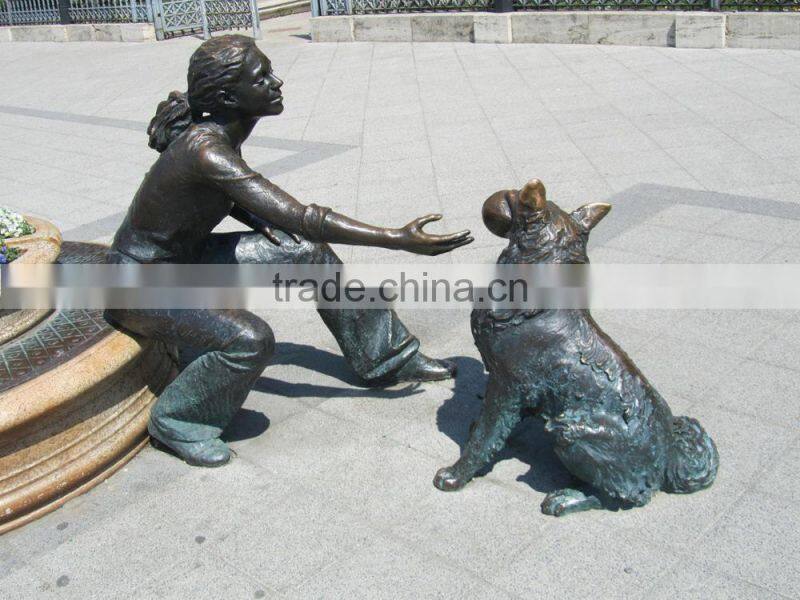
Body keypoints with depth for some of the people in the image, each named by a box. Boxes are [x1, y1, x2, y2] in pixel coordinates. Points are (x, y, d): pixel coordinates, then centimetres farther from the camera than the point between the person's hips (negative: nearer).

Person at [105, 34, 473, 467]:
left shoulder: (221, 132, -7)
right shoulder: (206, 151, -34)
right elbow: (303, 219, -37)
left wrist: (258, 220, -7)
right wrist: (399, 240, -36)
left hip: (184, 257, 9)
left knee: (307, 253, 1)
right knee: (250, 339, -30)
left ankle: (385, 358, 13)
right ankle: (174, 420, -3)